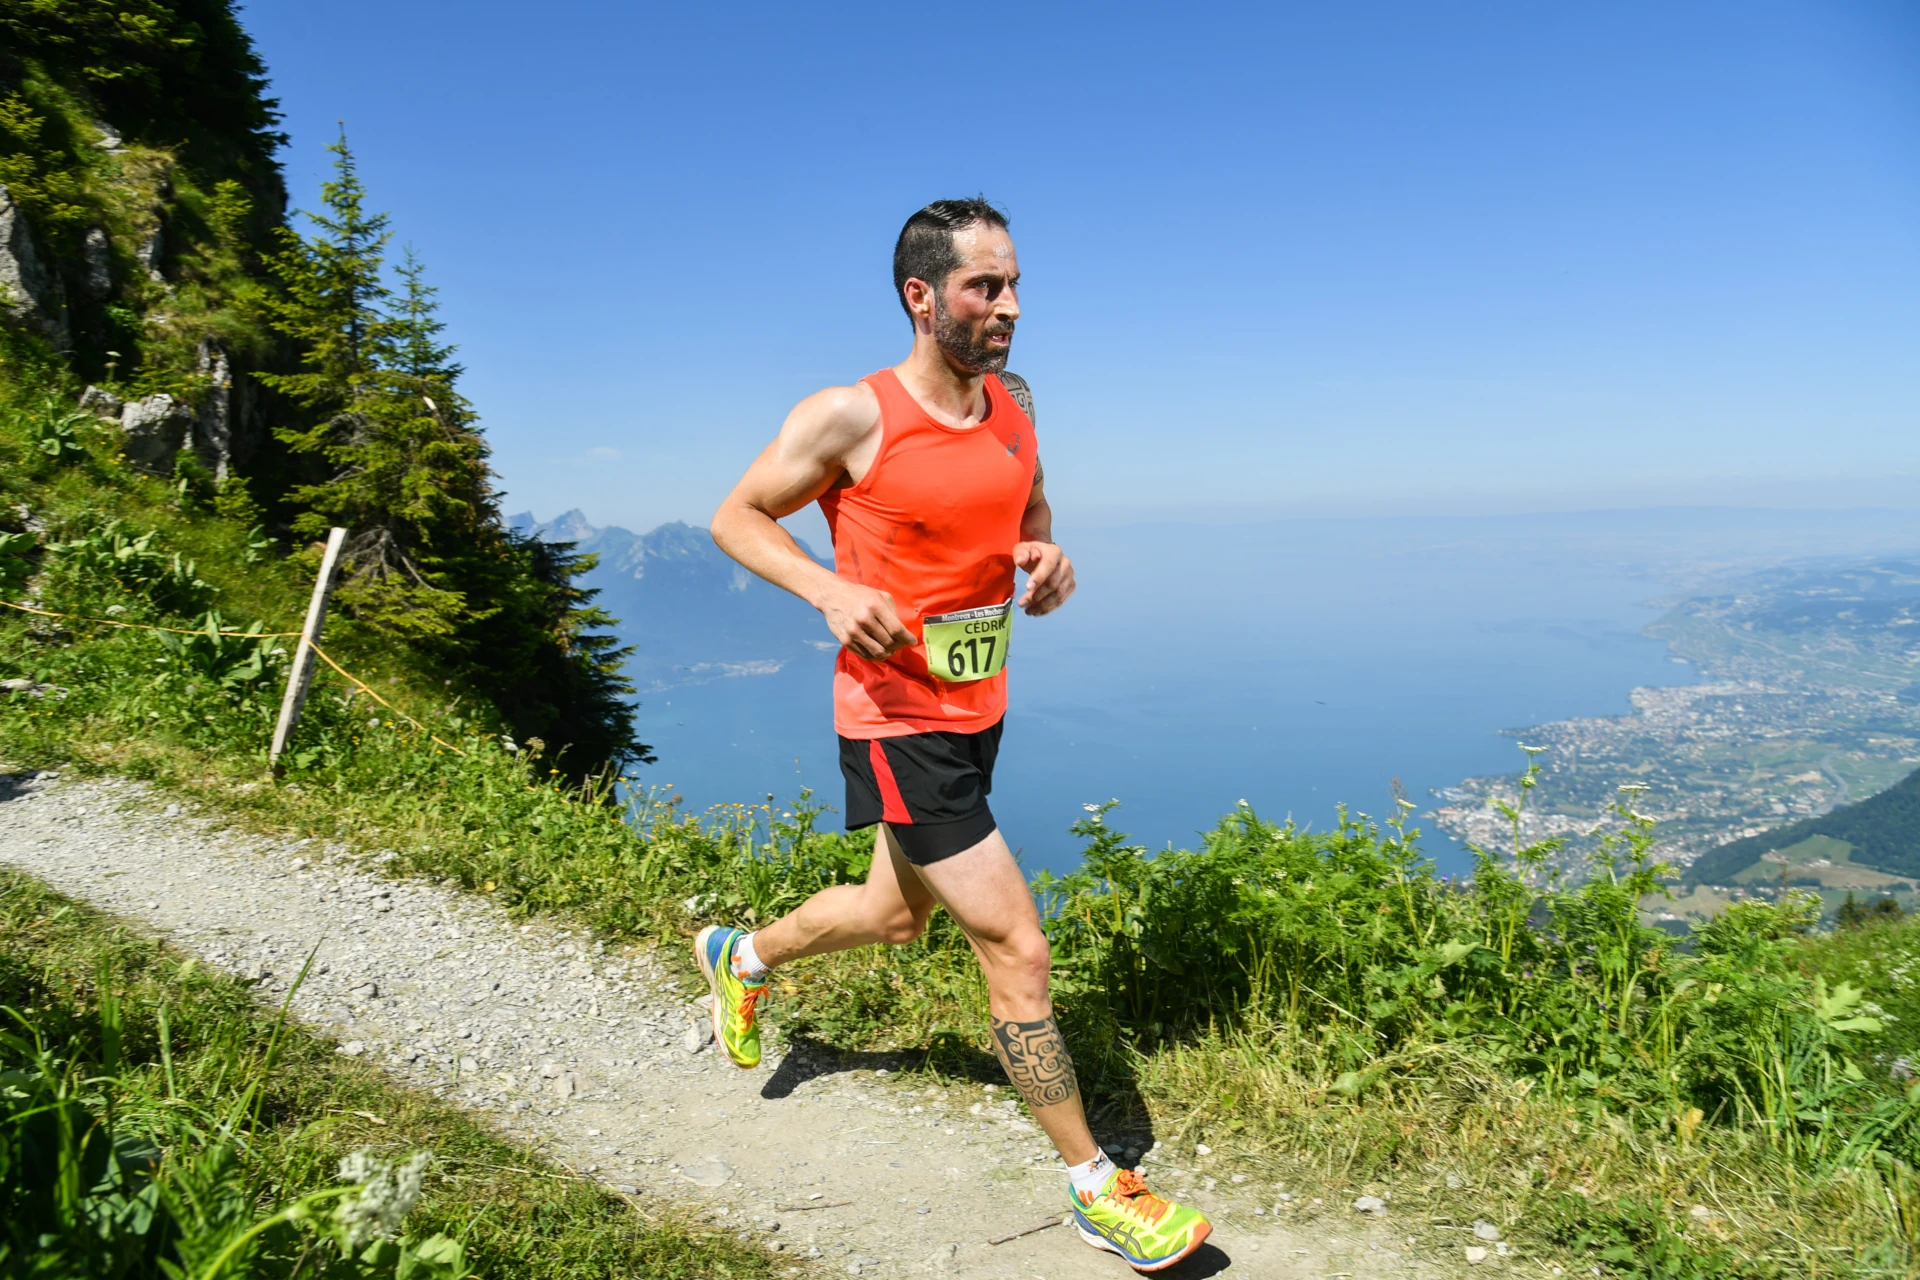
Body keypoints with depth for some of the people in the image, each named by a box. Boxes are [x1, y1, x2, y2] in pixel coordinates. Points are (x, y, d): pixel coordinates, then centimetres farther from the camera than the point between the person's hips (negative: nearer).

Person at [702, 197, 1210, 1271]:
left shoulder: (1013, 405, 2)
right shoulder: (849, 418, -16)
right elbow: (736, 517, -5)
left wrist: (1049, 554, -4)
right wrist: (831, 589, -23)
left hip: (980, 710, 8)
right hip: (898, 722, -8)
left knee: (898, 913, 26)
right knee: (1018, 948, -7)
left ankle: (741, 957, 55)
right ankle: (1097, 1187, 12)